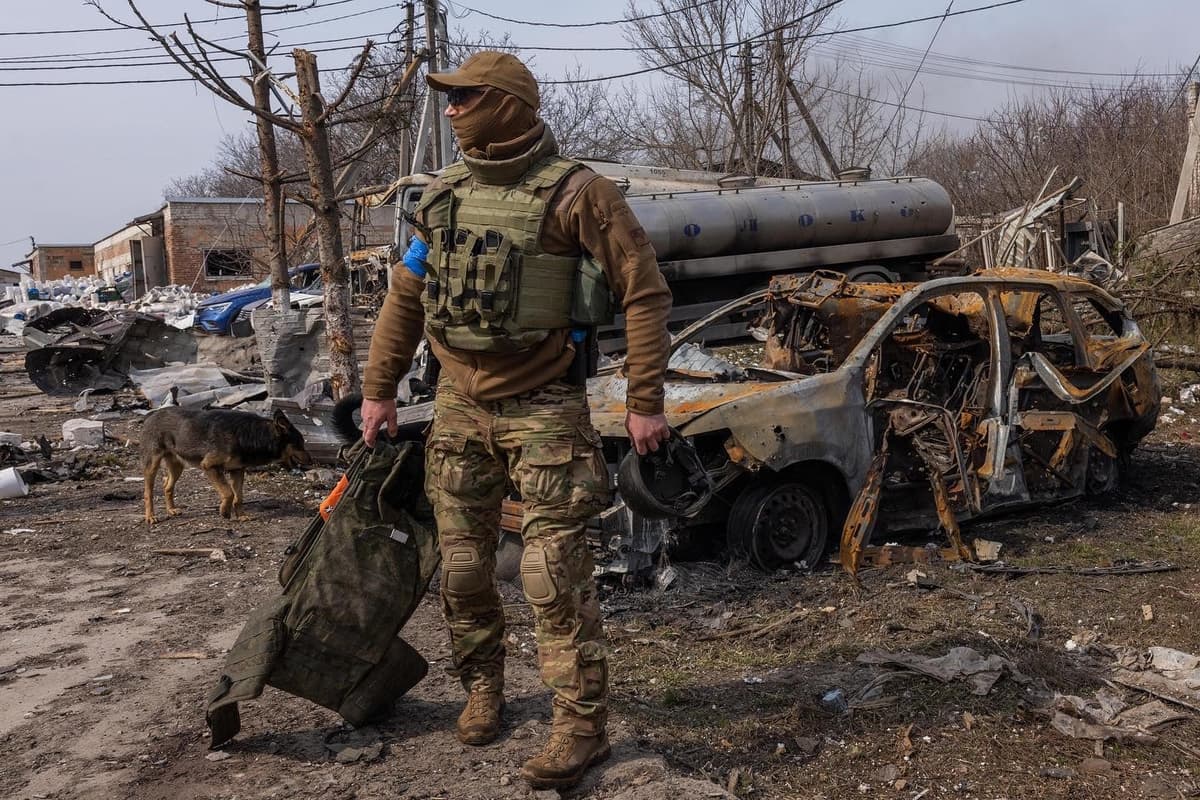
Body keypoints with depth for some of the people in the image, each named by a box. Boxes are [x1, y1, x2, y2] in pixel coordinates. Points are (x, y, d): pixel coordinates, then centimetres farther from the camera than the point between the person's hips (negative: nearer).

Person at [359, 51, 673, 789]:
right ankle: (482, 689, 32)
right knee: (463, 564, 12)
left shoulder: (575, 192, -11)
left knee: (555, 571, -6)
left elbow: (646, 291, -11)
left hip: (541, 407, -6)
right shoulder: (445, 193, 8)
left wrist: (646, 403, -14)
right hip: (459, 404, 6)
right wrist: (380, 390, 15)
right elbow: (406, 296, 15)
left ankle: (583, 725, 7)